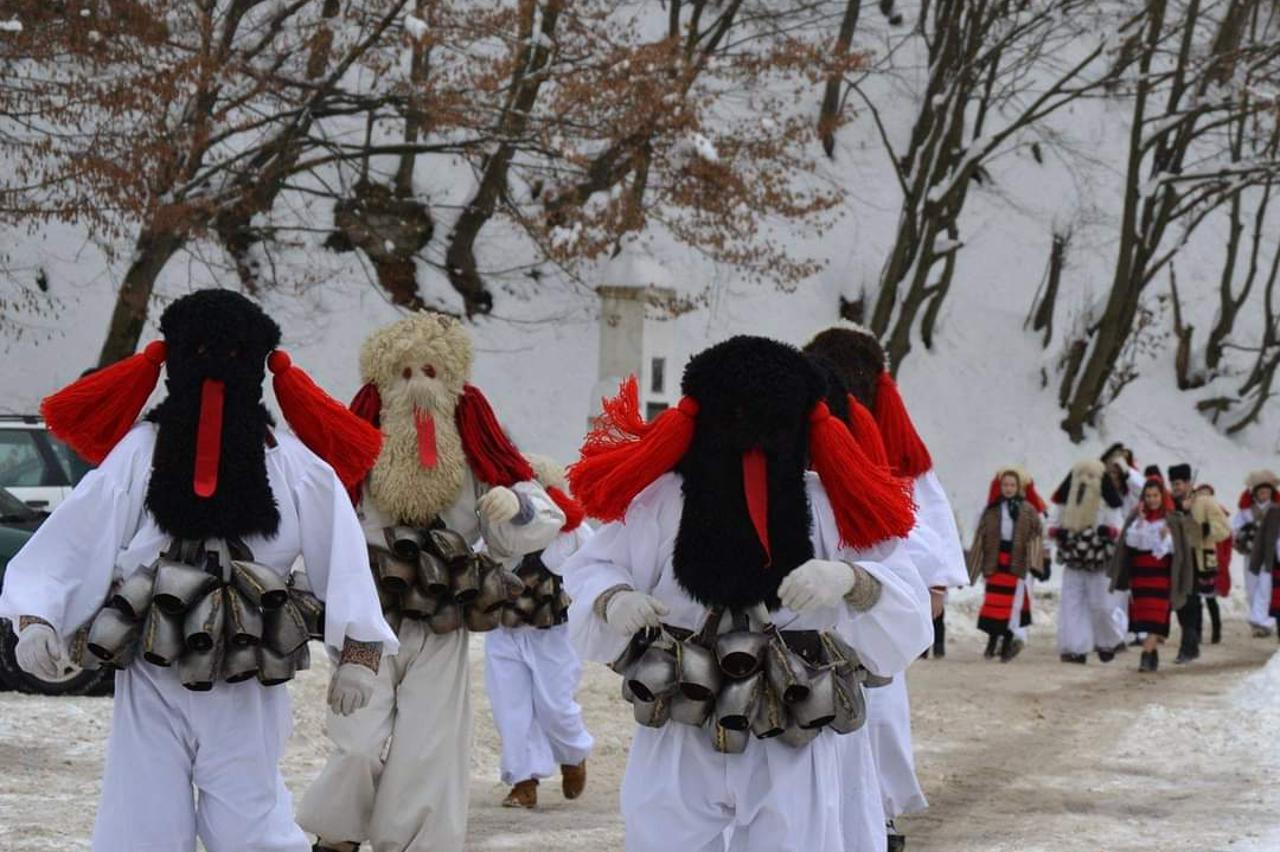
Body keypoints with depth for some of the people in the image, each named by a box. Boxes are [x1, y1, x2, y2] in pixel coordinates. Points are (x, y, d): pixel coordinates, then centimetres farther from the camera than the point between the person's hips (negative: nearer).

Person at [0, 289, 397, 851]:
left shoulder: (291, 465, 2)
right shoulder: (139, 452, 3)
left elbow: (339, 554, -2)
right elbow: (75, 541, -1)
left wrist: (358, 651, -8)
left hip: (246, 687, -1)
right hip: (151, 682, 1)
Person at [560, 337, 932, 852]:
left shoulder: (833, 505, -2)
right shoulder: (664, 498, -2)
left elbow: (906, 610, -7)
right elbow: (592, 568, 8)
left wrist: (852, 580, -30)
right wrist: (612, 601, -16)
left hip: (798, 754, 0)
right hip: (681, 750, 1)